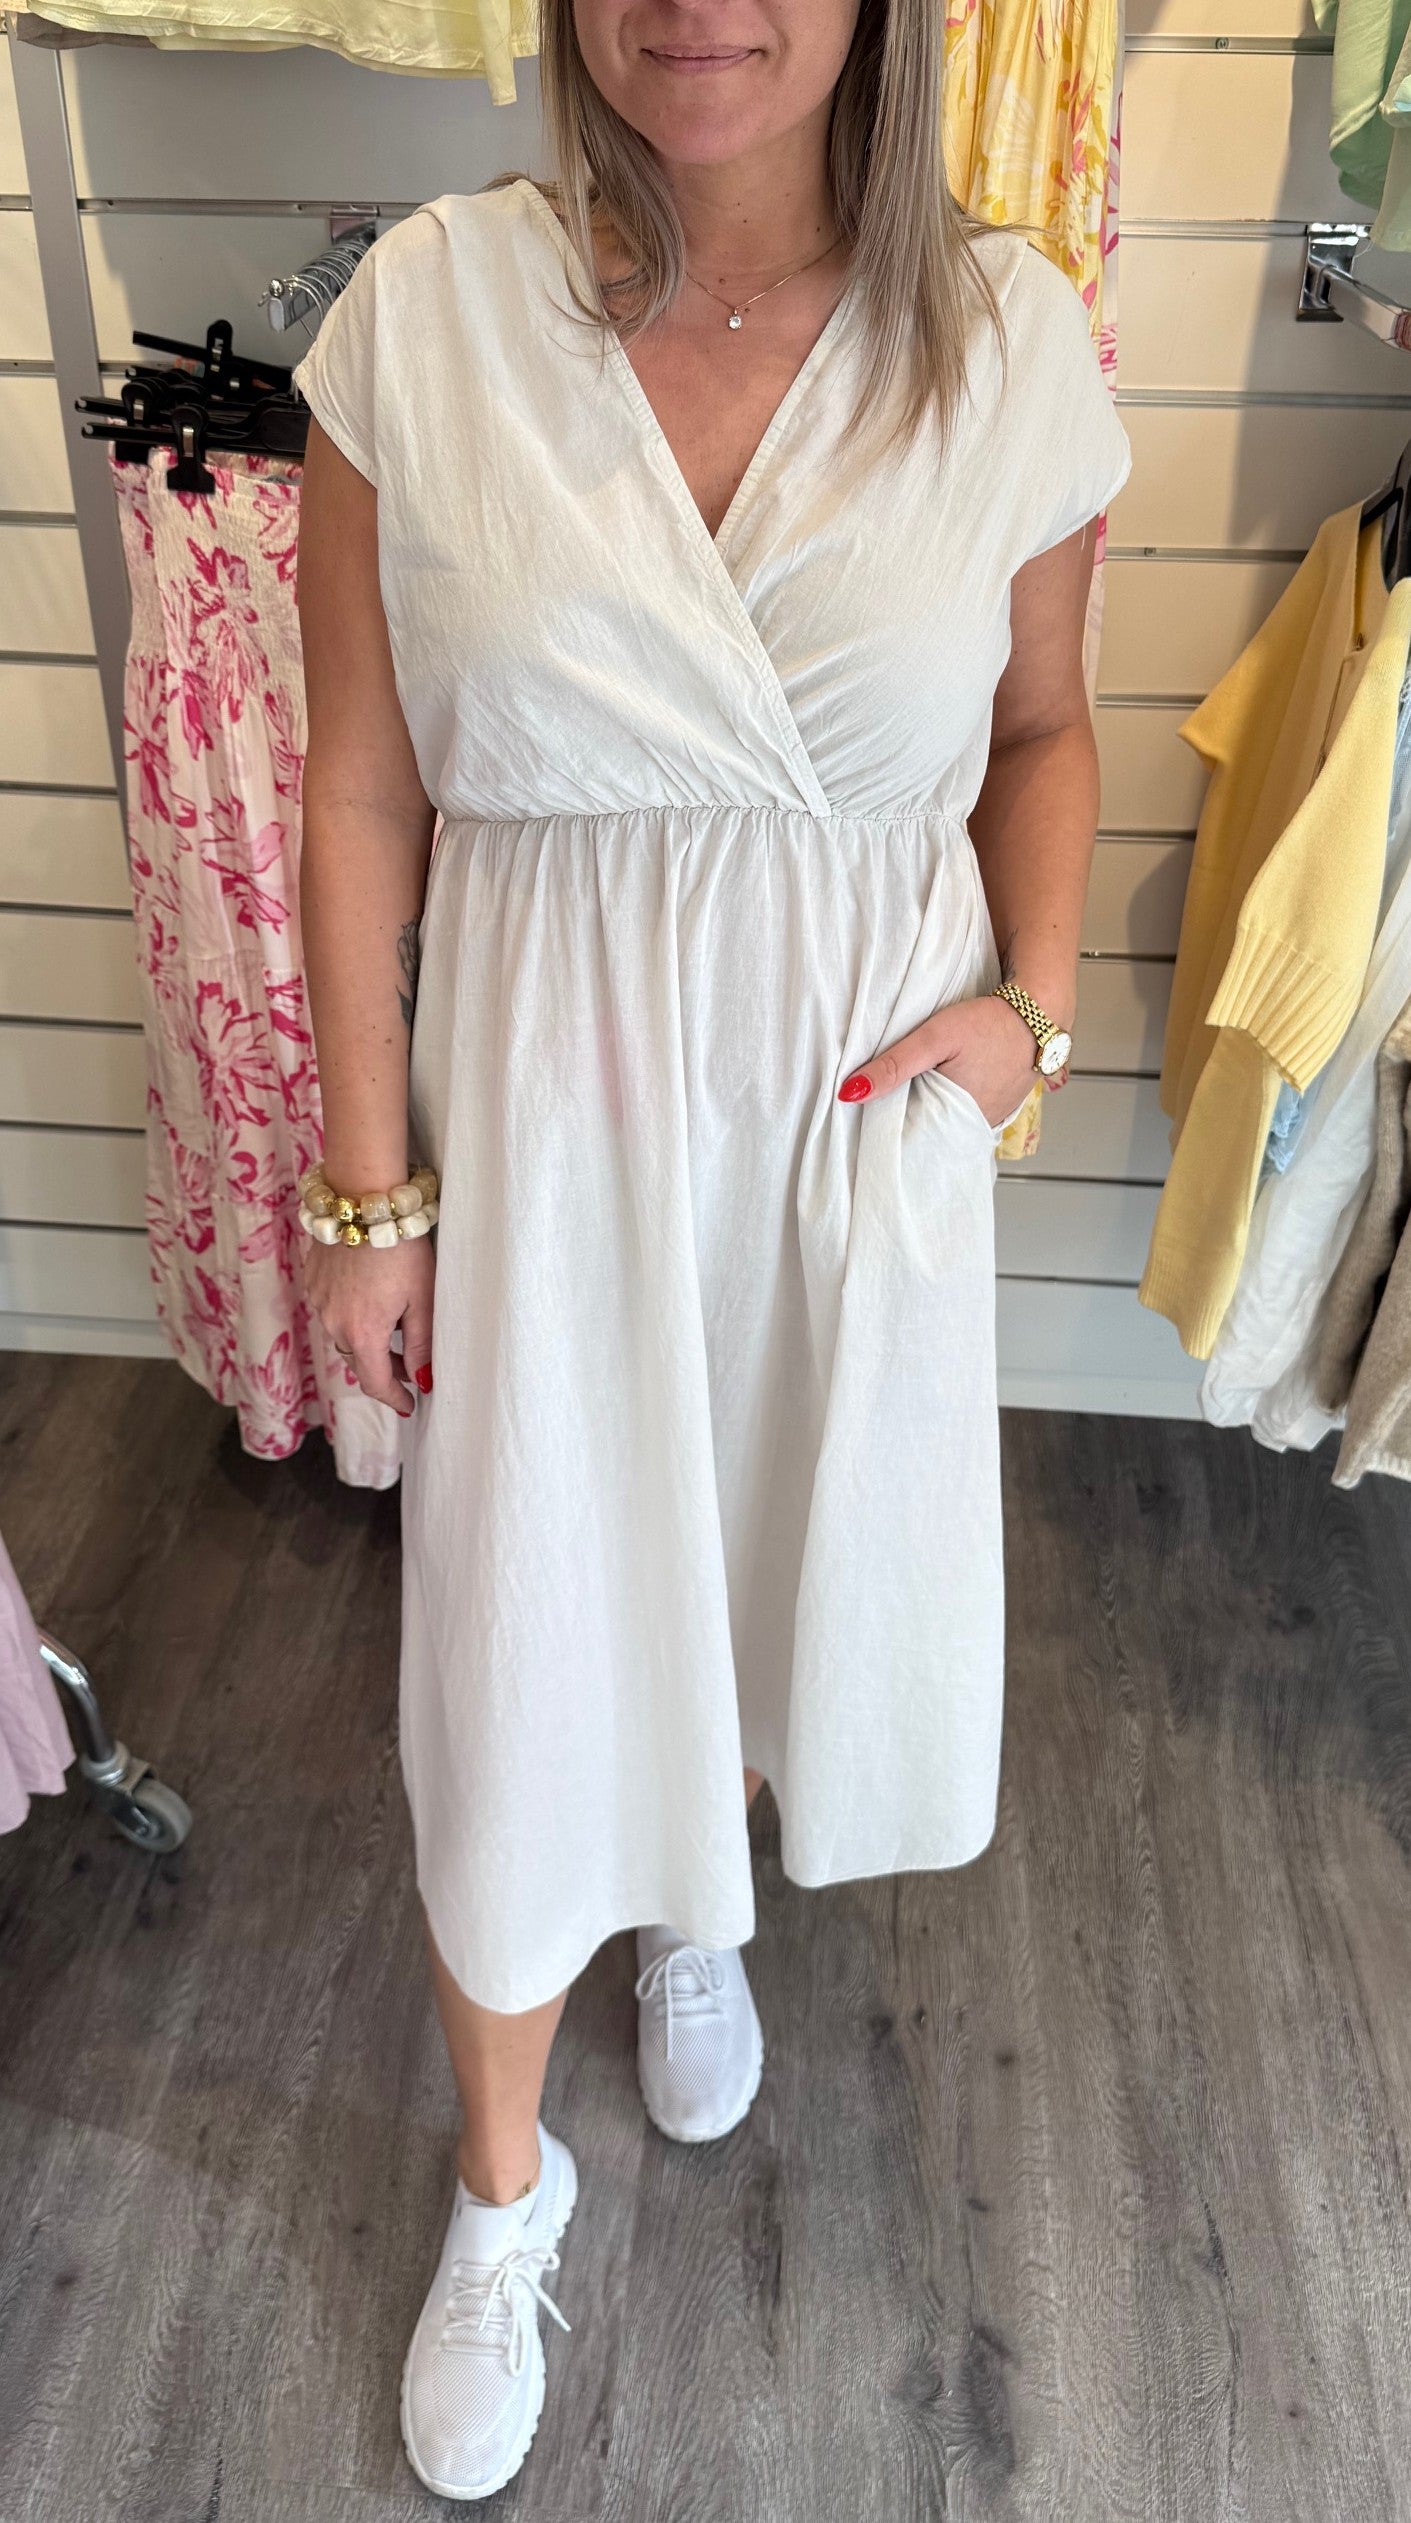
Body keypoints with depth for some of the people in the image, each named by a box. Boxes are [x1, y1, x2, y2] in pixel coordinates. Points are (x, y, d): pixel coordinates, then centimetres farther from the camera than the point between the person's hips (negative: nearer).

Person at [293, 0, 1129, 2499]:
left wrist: (1035, 1001, -10)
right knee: (517, 1655, 9)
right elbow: (361, 792, -5)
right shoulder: (426, 311, -9)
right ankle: (503, 2187, 38)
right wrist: (366, 1185, -4)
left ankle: (703, 1908, 58)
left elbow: (1043, 725, 8)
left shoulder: (1011, 339, -5)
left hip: (865, 1106, 2)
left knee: (788, 1556, 21)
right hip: (543, 1100, -1)